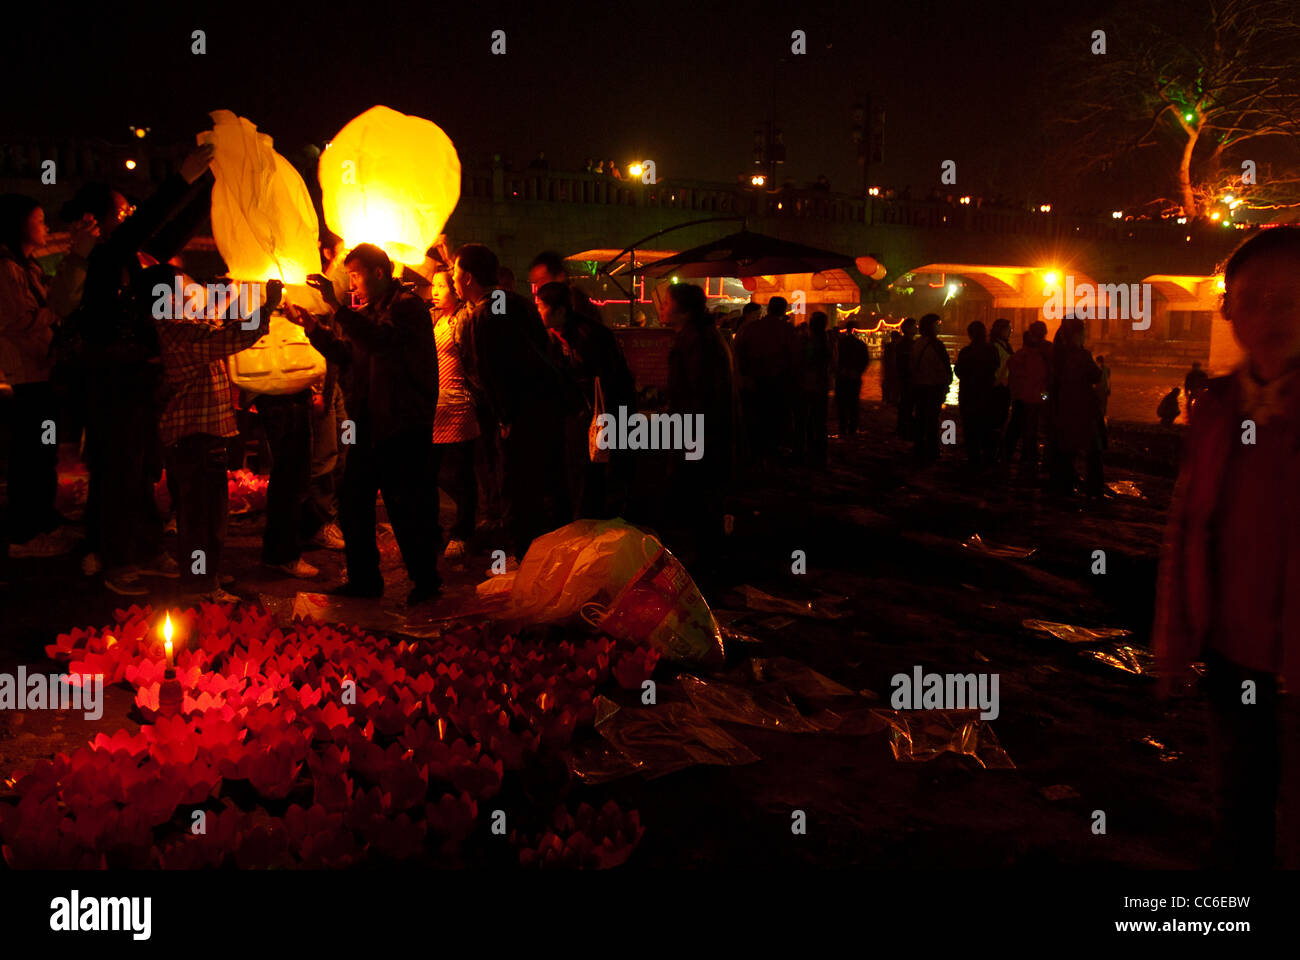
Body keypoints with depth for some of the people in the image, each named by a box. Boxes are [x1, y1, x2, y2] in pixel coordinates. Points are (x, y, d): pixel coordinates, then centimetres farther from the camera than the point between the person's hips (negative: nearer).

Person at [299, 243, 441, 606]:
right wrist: (311, 326, 8)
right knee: (352, 503, 11)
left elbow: (379, 338, -26)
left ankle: (425, 579, 10)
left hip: (403, 425, -9)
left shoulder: (408, 305, -9)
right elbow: (346, 354, 17)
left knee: (406, 507, -3)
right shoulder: (367, 312, 18)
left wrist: (337, 306, -31)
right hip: (368, 424, 9)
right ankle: (364, 579, 22)